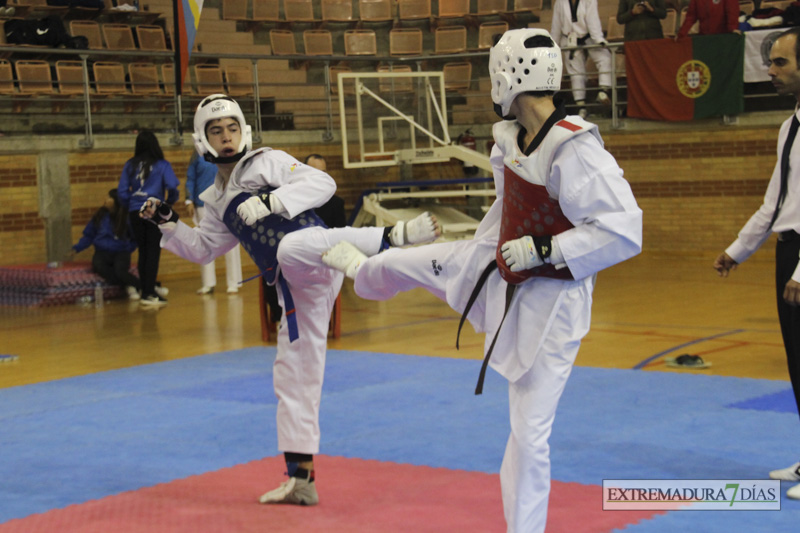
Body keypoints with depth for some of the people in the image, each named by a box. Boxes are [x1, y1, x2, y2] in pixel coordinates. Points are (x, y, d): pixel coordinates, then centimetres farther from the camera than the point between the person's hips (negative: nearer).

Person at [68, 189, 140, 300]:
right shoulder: (99, 215, 6)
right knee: (98, 266, -35)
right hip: (102, 252, 2)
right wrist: (76, 248, 1)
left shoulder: (127, 218, -2)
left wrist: (127, 250, -3)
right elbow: (88, 236, 13)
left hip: (121, 253, -2)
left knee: (120, 271, -37)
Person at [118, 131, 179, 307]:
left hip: (136, 213, 4)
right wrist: (170, 201, 6)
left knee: (143, 251, 15)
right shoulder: (162, 165, -4)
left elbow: (122, 191, 2)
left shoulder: (130, 165, 4)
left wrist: (129, 206, 16)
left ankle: (147, 288, 25)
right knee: (153, 252, -1)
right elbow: (171, 186, -13)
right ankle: (149, 294, -5)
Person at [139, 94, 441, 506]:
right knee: (293, 375, 8)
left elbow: (322, 183, -6)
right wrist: (168, 223, 18)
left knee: (292, 248, -43)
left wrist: (271, 200, -16)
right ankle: (301, 480, 15)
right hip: (295, 288, 7)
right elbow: (202, 248, 32)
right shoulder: (218, 202, 24)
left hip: (311, 252, -7)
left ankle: (394, 236, -43)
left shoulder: (268, 162, 5)